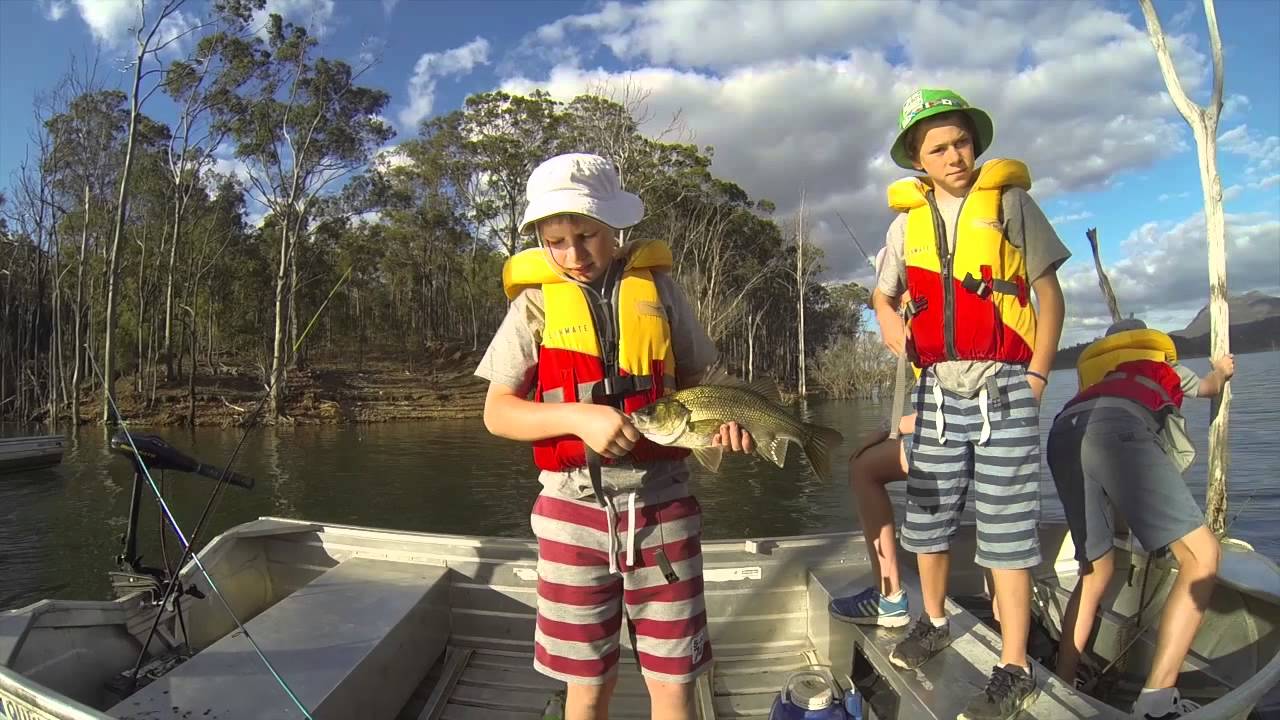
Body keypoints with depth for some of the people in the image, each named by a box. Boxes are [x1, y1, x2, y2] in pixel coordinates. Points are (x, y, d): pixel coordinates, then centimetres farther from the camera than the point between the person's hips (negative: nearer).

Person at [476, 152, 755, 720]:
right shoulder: (536, 301, 1)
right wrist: (579, 416, -19)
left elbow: (694, 381, 12)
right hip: (575, 504, 0)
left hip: (661, 499, 0)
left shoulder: (656, 287, 3)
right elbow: (496, 413, -2)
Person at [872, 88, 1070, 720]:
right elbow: (884, 300, 21)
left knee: (1006, 529, -1)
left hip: (1004, 388, -3)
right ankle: (934, 622, 35)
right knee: (927, 519, 12)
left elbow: (1049, 293, 1)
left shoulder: (1009, 200, 1)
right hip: (939, 391, 4)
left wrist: (1036, 376, -6)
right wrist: (907, 351, 5)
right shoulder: (908, 221, 9)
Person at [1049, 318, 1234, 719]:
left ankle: (1061, 687, 11)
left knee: (1096, 570, 16)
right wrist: (1222, 370, 82)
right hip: (1118, 430, -5)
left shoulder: (1092, 367, 42)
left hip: (1063, 434, 5)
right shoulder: (1165, 366, 37)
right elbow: (1210, 387, 59)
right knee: (1201, 555, -2)